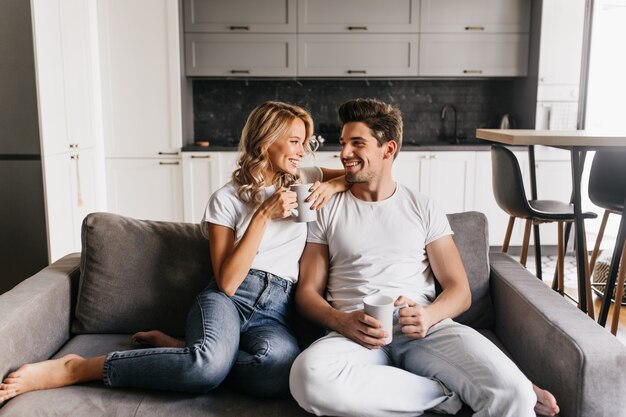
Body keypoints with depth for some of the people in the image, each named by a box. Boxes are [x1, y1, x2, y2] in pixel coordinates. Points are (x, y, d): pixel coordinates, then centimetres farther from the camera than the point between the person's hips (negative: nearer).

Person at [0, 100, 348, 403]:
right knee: (211, 364, -41)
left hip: (274, 314, 3)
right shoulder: (227, 199, 4)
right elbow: (227, 282, -6)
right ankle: (75, 368, -20)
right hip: (227, 298, -3)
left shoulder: (305, 180, 15)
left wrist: (332, 185, 3)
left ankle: (181, 351, -10)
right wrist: (264, 215, -10)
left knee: (286, 370, -36)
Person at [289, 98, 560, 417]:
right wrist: (342, 322, -15)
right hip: (357, 335, 2)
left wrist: (429, 316, -14)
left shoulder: (423, 209, 14)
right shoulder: (327, 211, 13)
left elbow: (459, 290, 9)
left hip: (425, 330, -1)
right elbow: (307, 291, 7)